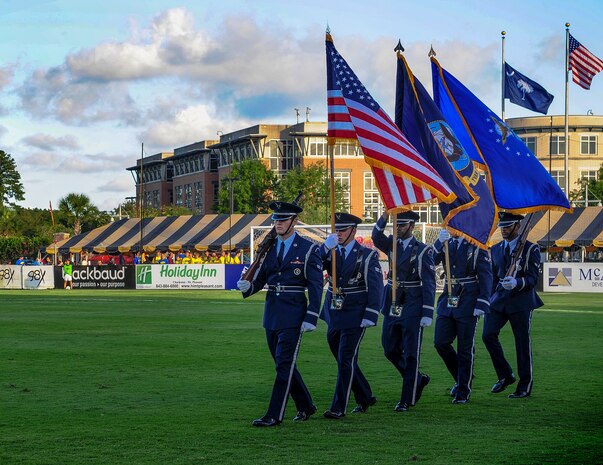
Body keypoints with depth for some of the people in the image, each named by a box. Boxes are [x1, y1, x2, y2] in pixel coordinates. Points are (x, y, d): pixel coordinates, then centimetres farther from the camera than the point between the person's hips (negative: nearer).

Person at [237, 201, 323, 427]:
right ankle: (305, 406, 28)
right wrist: (247, 286, -10)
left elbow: (316, 287, -7)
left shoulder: (308, 249, -6)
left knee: (284, 365, -8)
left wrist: (311, 318, -14)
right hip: (271, 314, 6)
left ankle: (274, 415, -6)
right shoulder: (269, 247, 10)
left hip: (293, 315, -6)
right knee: (284, 364, 13)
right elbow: (260, 279, 13)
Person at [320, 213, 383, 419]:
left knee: (346, 360, -9)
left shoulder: (367, 255, -4)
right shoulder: (330, 252, 8)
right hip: (333, 315, 6)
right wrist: (325, 247, -23)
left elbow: (376, 288, -7)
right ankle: (365, 398, 31)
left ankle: (339, 407, -6)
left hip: (355, 316, -6)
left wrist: (370, 317, -15)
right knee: (342, 360, 14)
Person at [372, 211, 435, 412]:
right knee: (390, 350, 11)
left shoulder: (423, 251, -6)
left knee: (410, 354, -1)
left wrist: (427, 313, -15)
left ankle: (407, 400, 4)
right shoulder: (391, 245, 9)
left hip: (412, 308, -6)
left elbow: (429, 284, -9)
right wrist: (385, 216, -26)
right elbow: (376, 238, -13)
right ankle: (418, 379, 31)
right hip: (392, 306, 6)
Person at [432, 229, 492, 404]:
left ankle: (463, 392, 9)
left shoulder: (477, 246, -5)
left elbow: (486, 277, -7)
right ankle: (461, 378, 21)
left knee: (465, 348, 1)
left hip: (468, 303, -5)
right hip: (448, 298, 5)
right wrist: (440, 242, -18)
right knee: (441, 342, 0)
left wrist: (482, 304, -14)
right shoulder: (447, 244, 10)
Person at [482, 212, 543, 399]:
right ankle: (505, 375, 5)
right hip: (499, 300, 5)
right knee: (488, 334, -11)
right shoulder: (496, 249, 14)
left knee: (522, 342, 0)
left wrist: (517, 283, -29)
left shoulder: (530, 249, -3)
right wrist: (491, 299, 19)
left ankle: (525, 386, 11)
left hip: (521, 301, -5)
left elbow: (533, 278, -11)